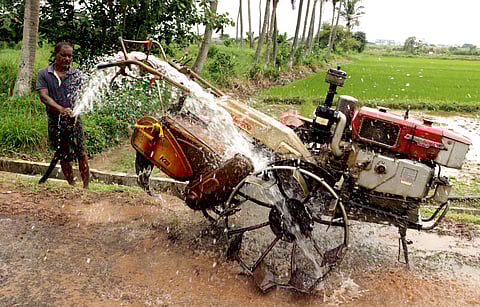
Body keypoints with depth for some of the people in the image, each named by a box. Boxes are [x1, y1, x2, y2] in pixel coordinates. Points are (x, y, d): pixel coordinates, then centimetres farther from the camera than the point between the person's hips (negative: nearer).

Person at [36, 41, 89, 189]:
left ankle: (86, 187, 1)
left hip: (74, 121, -1)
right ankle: (72, 186, 23)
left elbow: (79, 97, -3)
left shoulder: (76, 74, 5)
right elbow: (43, 96, -7)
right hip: (55, 122, 1)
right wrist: (61, 109, -24)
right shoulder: (43, 74, 5)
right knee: (63, 157, 10)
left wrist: (75, 113, -24)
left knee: (81, 154, -6)